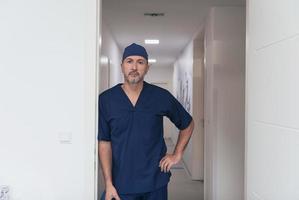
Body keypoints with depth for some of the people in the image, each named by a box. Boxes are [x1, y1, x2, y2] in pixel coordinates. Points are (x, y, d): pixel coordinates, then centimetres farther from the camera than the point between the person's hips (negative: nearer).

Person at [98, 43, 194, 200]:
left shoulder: (162, 97, -3)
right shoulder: (106, 99, -4)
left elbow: (187, 124, 12)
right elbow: (104, 143, -4)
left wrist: (177, 155, 5)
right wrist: (108, 184, -9)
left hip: (155, 182, 1)